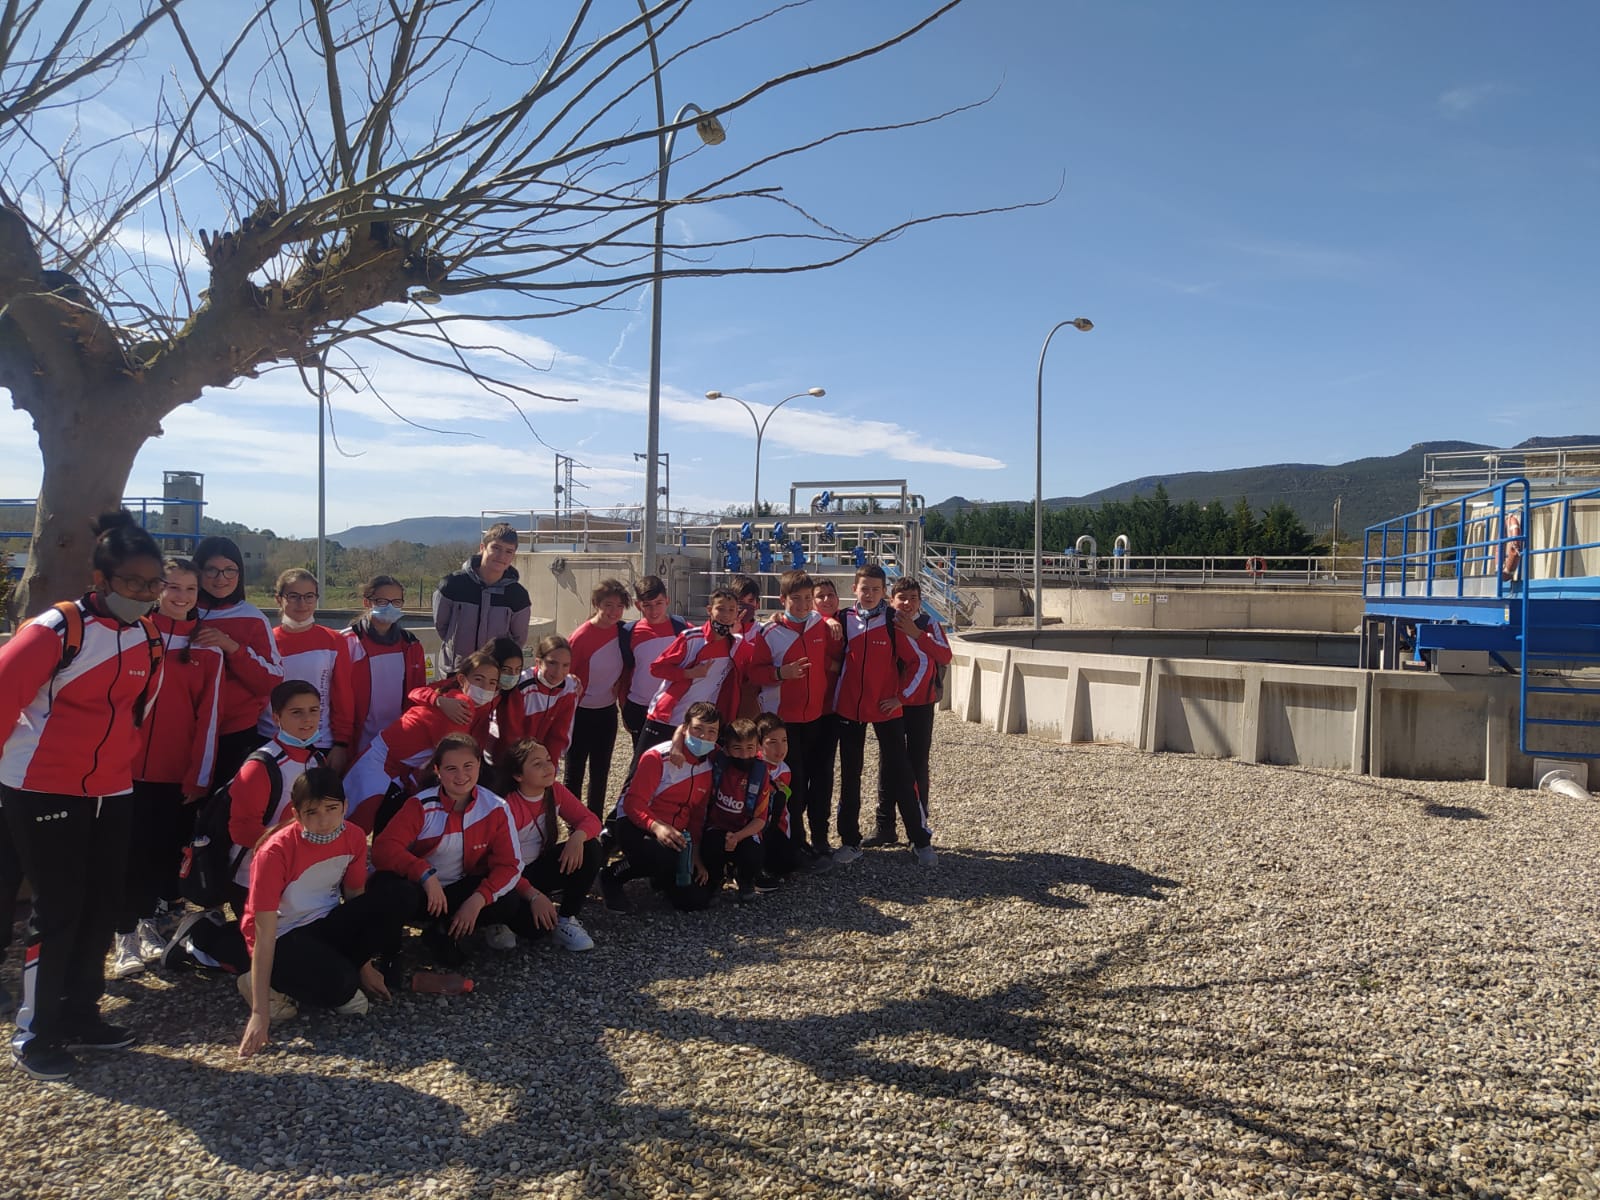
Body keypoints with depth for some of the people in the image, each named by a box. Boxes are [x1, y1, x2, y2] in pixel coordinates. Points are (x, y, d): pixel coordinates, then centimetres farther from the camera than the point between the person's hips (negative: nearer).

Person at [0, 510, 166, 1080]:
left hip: (111, 792, 6)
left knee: (101, 906, 10)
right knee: (58, 911, -1)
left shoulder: (149, 638, 4)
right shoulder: (59, 628, -18)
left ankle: (78, 1015, 25)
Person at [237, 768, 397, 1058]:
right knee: (340, 984, -33)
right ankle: (279, 986, -2)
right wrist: (260, 1012, -27)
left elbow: (358, 902, 5)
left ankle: (328, 972, -5)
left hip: (324, 925, 5)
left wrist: (364, 966, 7)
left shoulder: (353, 838, -10)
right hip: (282, 938, -5)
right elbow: (264, 934, -24)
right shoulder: (276, 852, -25)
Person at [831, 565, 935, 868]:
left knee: (900, 774, 0)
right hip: (848, 707, 3)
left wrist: (901, 696, -6)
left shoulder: (895, 621, -5)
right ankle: (850, 841, 19)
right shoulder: (842, 620, 2)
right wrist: (833, 693, 4)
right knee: (849, 775, 9)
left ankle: (921, 840, 11)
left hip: (887, 708, -2)